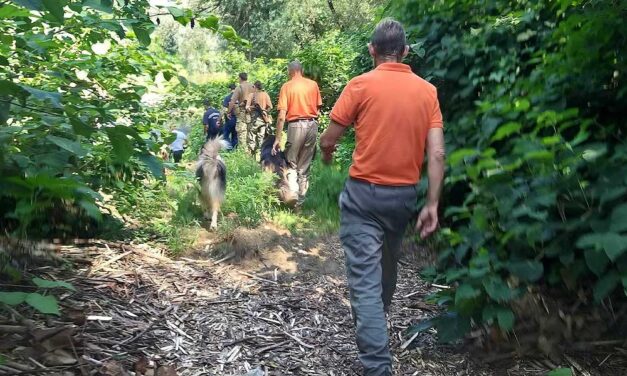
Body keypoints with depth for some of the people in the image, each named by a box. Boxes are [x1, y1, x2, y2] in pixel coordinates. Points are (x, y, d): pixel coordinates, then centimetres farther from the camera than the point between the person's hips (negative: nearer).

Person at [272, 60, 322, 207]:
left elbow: (282, 116, -8)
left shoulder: (287, 86, -3)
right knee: (304, 166, 12)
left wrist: (278, 139, -5)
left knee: (291, 165, 7)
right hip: (312, 125, 4)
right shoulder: (313, 84, 7)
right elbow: (318, 109, 9)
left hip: (296, 125, -4)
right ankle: (300, 199, 16)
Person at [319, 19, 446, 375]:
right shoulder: (428, 90, 2)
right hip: (404, 195, 5)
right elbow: (437, 154, -4)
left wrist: (327, 155, 19)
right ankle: (377, 324, 50)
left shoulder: (361, 85, -8)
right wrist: (432, 205, 0)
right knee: (387, 268, 26)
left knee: (365, 278, -3)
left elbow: (327, 141, -4)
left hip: (364, 193, -5)